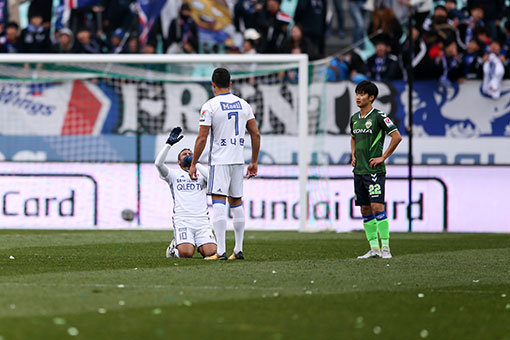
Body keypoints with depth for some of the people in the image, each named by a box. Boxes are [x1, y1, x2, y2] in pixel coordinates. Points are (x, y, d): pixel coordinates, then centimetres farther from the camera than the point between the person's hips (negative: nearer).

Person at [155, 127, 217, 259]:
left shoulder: (201, 174, 20)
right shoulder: (174, 174, 15)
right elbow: (158, 163, -3)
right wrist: (169, 143, -6)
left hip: (202, 220, 2)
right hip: (182, 221, -2)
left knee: (210, 252, -19)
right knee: (186, 253, -24)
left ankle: (199, 244, 16)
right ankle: (175, 245, 11)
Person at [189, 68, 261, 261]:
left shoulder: (210, 106, -8)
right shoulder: (244, 105, 8)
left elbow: (202, 138, -10)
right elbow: (255, 134, 9)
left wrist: (193, 164, -3)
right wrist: (254, 162, 16)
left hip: (219, 160, -5)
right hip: (238, 160, 5)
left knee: (219, 203, -9)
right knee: (236, 202, 14)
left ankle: (221, 252, -16)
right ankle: (238, 250, 17)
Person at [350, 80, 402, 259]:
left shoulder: (378, 116, -9)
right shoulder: (354, 118, 13)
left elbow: (397, 137, -12)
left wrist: (383, 157, -12)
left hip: (374, 170, -7)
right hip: (358, 170, 7)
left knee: (377, 207, -13)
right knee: (365, 209, 7)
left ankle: (385, 248, -11)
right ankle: (374, 248, 11)